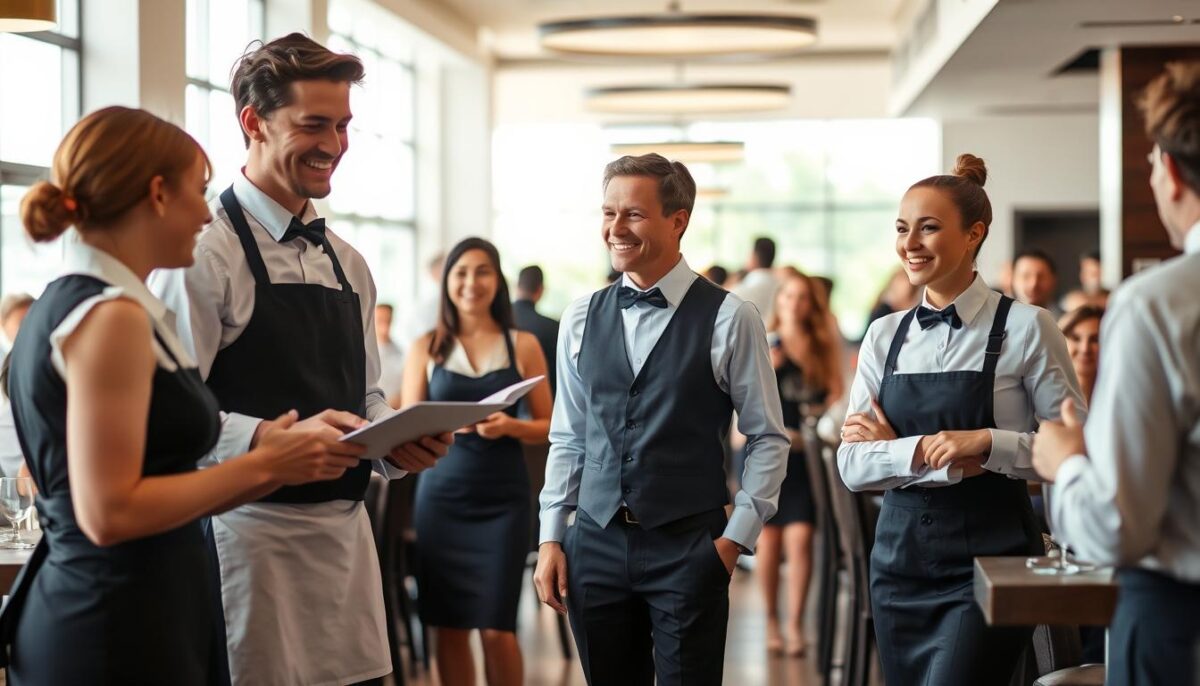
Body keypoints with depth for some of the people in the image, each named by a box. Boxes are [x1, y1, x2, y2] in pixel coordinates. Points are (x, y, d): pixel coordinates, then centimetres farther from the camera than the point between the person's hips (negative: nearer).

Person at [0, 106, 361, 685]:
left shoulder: (63, 304, 13)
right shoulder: (111, 316, -16)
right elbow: (111, 513, -21)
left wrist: (277, 458, 10)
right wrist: (264, 464, -13)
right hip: (121, 632, -9)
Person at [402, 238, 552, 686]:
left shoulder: (523, 345, 4)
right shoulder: (426, 347, 6)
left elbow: (548, 427, 5)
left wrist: (509, 426, -15)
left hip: (503, 497, -1)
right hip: (442, 497, 1)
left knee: (496, 628, -5)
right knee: (448, 626, 5)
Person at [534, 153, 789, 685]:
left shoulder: (729, 319, -5)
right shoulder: (581, 319, 7)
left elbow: (768, 439, -1)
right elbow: (568, 439, 12)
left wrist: (735, 538, -6)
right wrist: (551, 539, 7)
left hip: (688, 547, -3)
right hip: (596, 543, 4)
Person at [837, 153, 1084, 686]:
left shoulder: (1025, 328, -4)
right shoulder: (884, 336, 8)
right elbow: (852, 463, 1)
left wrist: (985, 442, -19)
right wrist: (936, 457, -14)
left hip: (990, 557, -4)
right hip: (901, 557, 5)